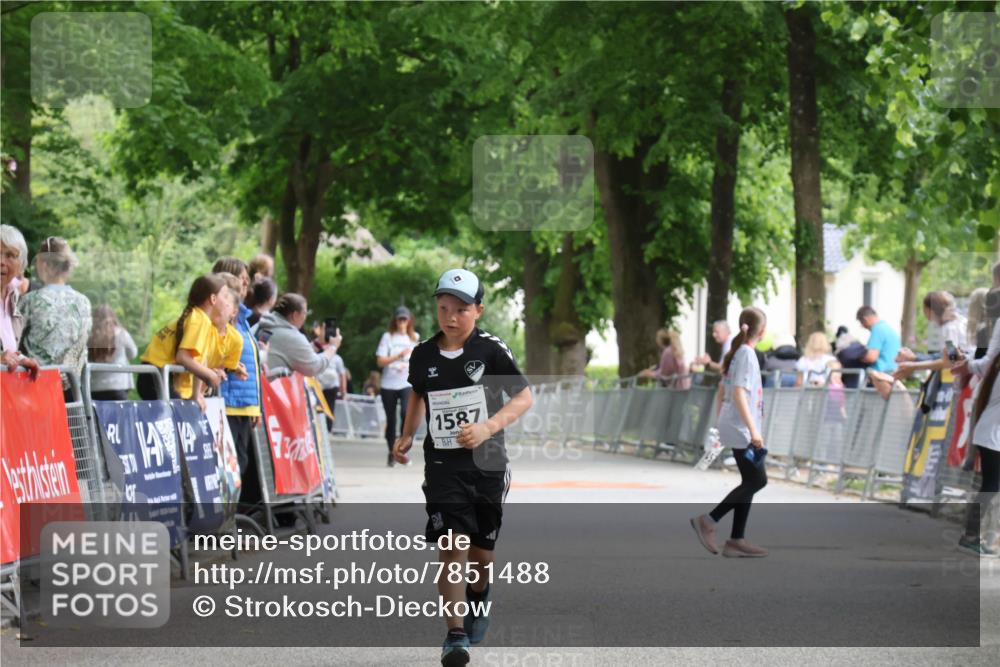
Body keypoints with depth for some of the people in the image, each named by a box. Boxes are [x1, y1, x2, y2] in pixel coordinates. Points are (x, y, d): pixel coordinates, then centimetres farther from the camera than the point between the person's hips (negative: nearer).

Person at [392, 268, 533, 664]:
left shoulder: (491, 350, -7)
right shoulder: (423, 356, 2)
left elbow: (524, 397, -8)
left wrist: (488, 427, -21)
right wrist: (407, 436, 10)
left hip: (487, 464, -1)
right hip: (443, 465, 1)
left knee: (482, 553, 9)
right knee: (452, 546, -13)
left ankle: (478, 602, 41)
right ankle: (456, 635, -11)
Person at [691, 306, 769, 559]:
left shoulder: (735, 353, 13)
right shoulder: (747, 354, -14)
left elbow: (722, 390, 20)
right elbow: (739, 394, -22)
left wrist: (721, 421, 27)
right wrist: (753, 429, -25)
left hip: (732, 427, 9)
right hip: (741, 428, -9)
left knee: (750, 482, 9)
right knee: (757, 480, -7)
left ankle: (736, 540, 8)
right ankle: (708, 521, -8)